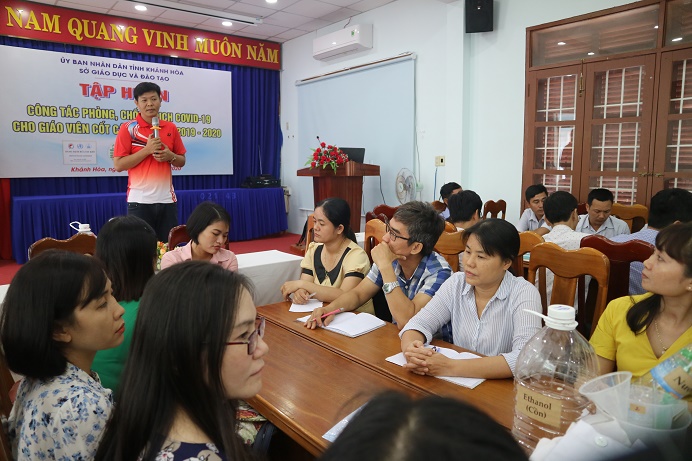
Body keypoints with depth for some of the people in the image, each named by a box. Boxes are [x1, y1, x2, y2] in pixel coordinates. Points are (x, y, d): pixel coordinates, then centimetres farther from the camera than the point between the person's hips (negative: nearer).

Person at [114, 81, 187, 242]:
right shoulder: (128, 128, -3)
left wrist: (170, 156, -8)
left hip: (167, 199, 4)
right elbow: (118, 165, -8)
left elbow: (181, 162, 14)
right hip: (139, 200, -3)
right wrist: (147, 150, -16)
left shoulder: (171, 128, 8)